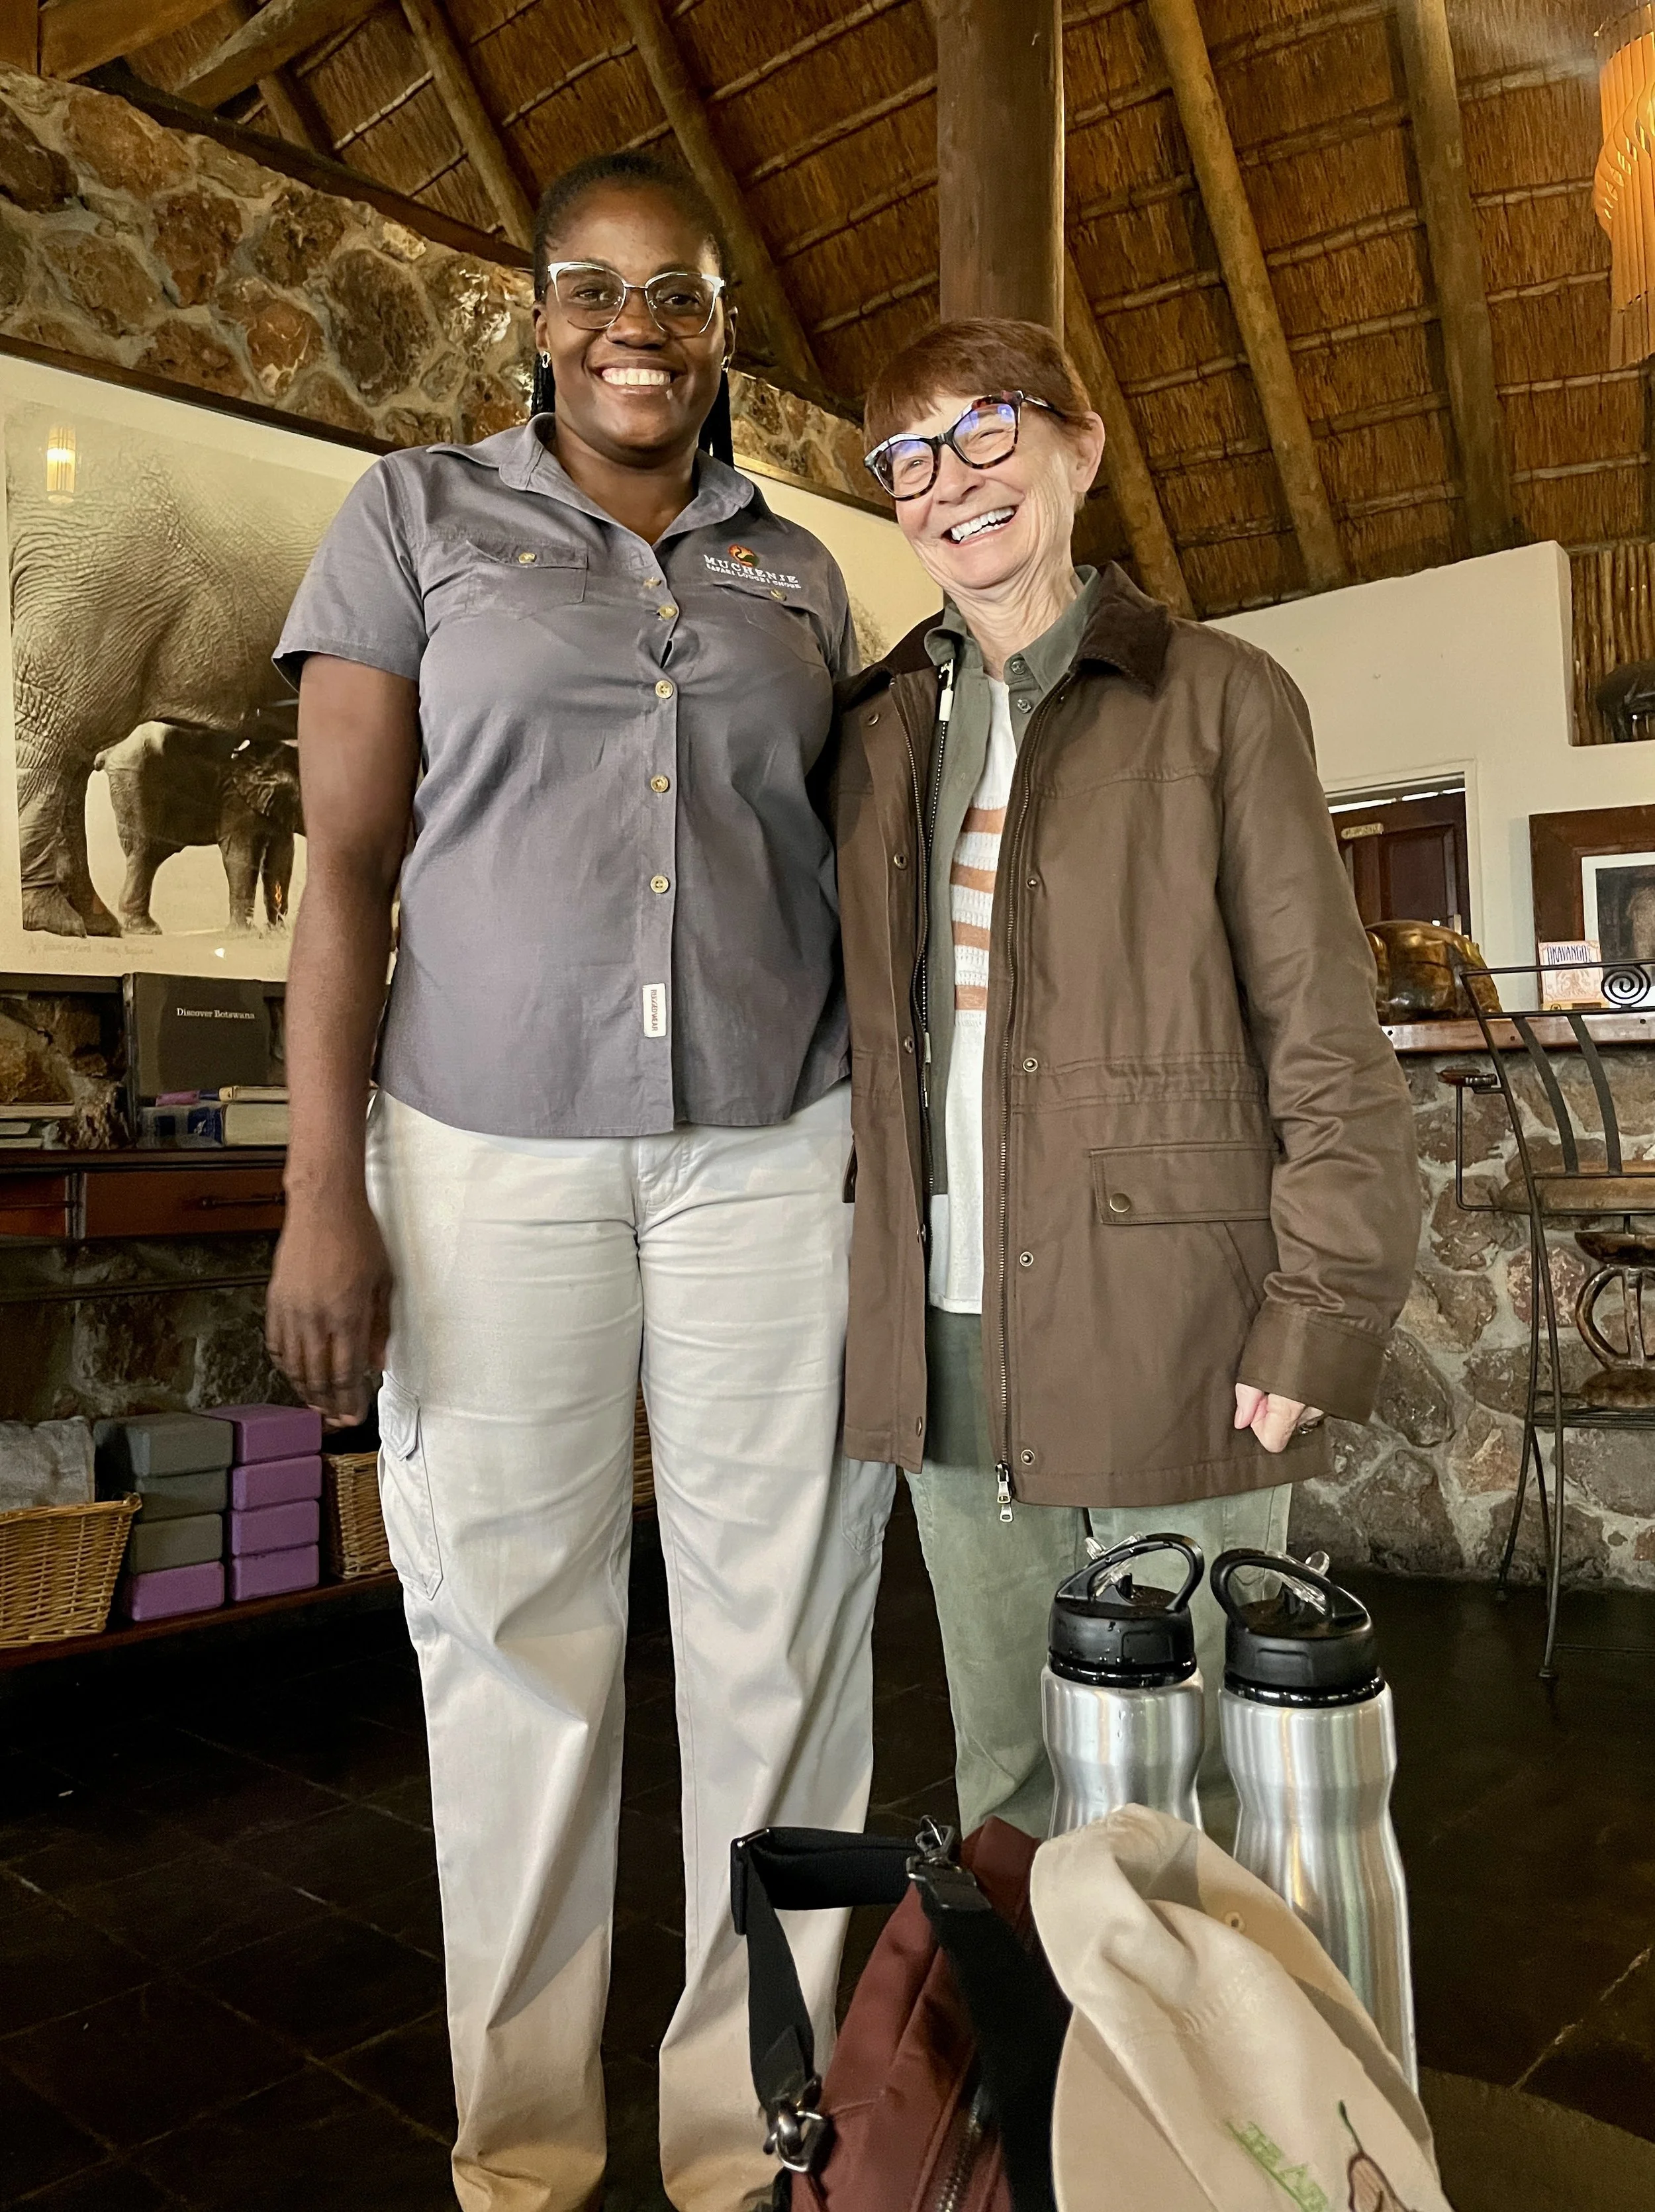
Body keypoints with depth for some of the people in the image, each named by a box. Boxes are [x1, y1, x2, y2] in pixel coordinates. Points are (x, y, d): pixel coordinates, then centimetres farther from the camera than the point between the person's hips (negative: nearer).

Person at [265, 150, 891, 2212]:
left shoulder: (796, 571, 16)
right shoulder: (417, 514, 8)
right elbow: (348, 861, 0)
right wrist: (323, 1191, -8)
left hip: (774, 1153, 3)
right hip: (493, 1152, -2)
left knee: (781, 1640, 5)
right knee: (513, 1639, 5)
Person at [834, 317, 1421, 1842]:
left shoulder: (1218, 701, -1)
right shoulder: (879, 730, 12)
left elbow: (1329, 1046, -5)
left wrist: (1322, 1317, -12)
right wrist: (861, 1289, 9)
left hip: (1170, 1352, -4)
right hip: (949, 1351, 4)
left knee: (1189, 1795, 9)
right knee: (1004, 1779, 18)